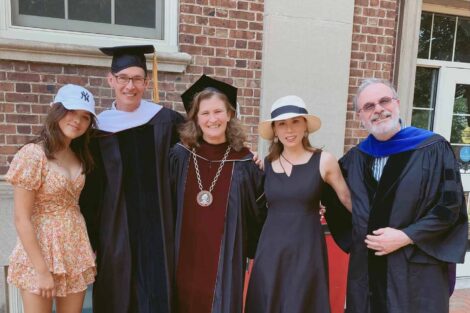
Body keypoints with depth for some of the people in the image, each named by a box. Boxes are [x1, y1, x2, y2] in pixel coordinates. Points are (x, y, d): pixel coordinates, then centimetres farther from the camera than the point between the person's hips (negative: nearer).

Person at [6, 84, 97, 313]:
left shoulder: (78, 156, 5)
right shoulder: (32, 154, -15)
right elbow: (22, 219, -17)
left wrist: (88, 249, 6)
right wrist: (42, 270, -17)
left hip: (75, 249, 6)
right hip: (41, 249, -6)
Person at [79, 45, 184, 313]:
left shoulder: (165, 119, -3)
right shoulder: (100, 127, -2)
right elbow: (91, 188, 2)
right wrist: (90, 235, 3)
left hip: (156, 223, 0)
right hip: (116, 226, 0)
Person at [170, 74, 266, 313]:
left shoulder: (244, 162, -4)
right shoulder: (180, 156, -3)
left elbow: (258, 212, 4)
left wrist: (254, 252, 4)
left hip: (224, 259, 0)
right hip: (186, 257, 1)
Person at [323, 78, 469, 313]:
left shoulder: (433, 149, -8)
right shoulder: (355, 158, 5)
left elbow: (451, 205, -10)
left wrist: (406, 237, -14)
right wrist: (356, 238, 2)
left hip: (417, 269, -3)